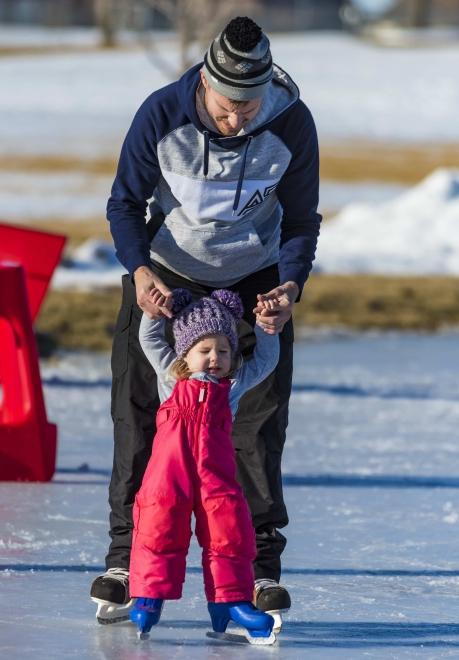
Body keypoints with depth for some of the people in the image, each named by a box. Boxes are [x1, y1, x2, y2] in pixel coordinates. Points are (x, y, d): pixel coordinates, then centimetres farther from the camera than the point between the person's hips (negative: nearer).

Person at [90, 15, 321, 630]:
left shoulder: (293, 126, -21)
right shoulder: (162, 114, -24)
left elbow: (301, 222, -8)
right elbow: (125, 201, -11)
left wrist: (289, 286, -26)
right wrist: (139, 270, -29)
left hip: (255, 280, 0)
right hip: (165, 277, 0)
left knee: (259, 415, -6)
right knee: (138, 411, -6)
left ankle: (261, 563, 2)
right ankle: (124, 555, 1)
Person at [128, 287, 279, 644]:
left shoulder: (234, 385, 17)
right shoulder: (172, 377, 15)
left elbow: (266, 361, 25)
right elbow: (150, 339, 20)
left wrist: (266, 328, 14)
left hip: (217, 472, 1)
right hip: (168, 469, -1)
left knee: (229, 529, -4)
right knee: (160, 525, -9)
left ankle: (230, 598, 4)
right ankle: (149, 595, -3)